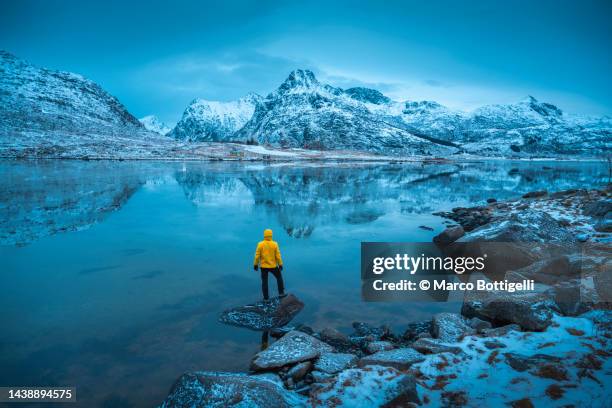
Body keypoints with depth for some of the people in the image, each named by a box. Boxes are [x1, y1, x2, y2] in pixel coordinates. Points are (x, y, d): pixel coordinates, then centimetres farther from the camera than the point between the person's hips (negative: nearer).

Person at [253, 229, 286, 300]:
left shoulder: (260, 244, -10)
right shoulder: (274, 244, -10)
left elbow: (257, 256, -7)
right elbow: (278, 256, -8)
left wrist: (255, 264, 4)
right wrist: (280, 264, 1)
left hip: (264, 266, 1)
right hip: (273, 266, 0)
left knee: (264, 281, 11)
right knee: (279, 277, 20)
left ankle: (266, 296, 17)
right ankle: (281, 293, 20)